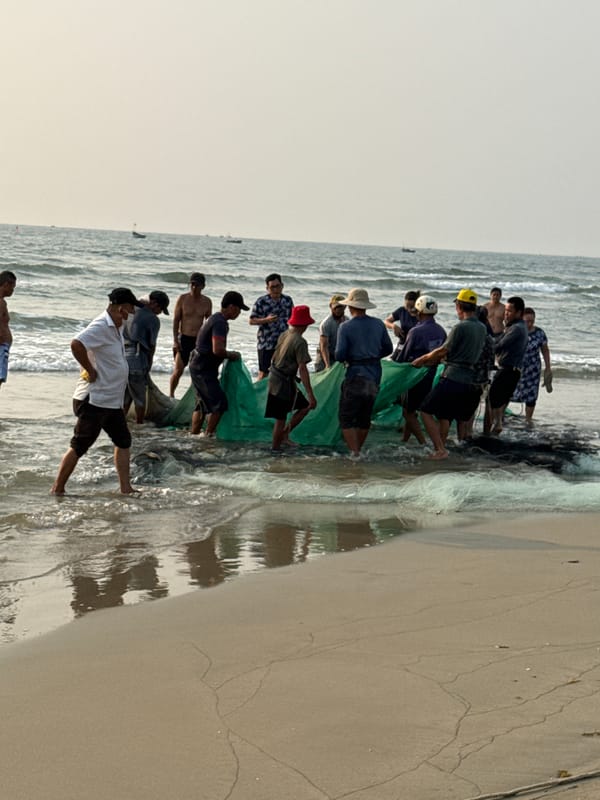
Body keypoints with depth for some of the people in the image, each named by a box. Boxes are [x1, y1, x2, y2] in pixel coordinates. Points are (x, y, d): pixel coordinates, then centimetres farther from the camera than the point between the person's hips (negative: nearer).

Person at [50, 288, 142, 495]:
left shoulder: (116, 327, 11)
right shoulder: (101, 327, -19)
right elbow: (76, 344, -35)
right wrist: (90, 371, -24)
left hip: (112, 401, 10)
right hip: (94, 400, -10)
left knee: (123, 441, 12)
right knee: (79, 446, -2)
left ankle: (125, 488, 17)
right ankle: (57, 489, 6)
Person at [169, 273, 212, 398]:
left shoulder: (207, 302, 3)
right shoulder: (182, 299, -4)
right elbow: (176, 320, -2)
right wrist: (175, 340, -8)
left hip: (199, 340, 2)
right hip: (183, 339, -2)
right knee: (178, 371, -6)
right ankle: (171, 395, 9)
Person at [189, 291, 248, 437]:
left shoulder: (215, 318, 15)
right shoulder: (220, 323, -19)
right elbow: (217, 350, -27)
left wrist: (228, 354, 12)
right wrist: (231, 355, -10)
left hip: (199, 366, 11)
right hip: (204, 369, -11)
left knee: (203, 402, 17)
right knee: (219, 403, -7)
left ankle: (194, 433, 23)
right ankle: (208, 434, -2)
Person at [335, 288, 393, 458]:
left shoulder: (346, 327, -10)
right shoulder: (378, 324, 4)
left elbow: (339, 356, -14)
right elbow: (388, 349, 12)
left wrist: (348, 358, 8)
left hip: (356, 375, -5)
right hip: (375, 375, 5)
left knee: (346, 418, 0)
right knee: (365, 417, 18)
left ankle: (355, 452, -12)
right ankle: (358, 449, 28)